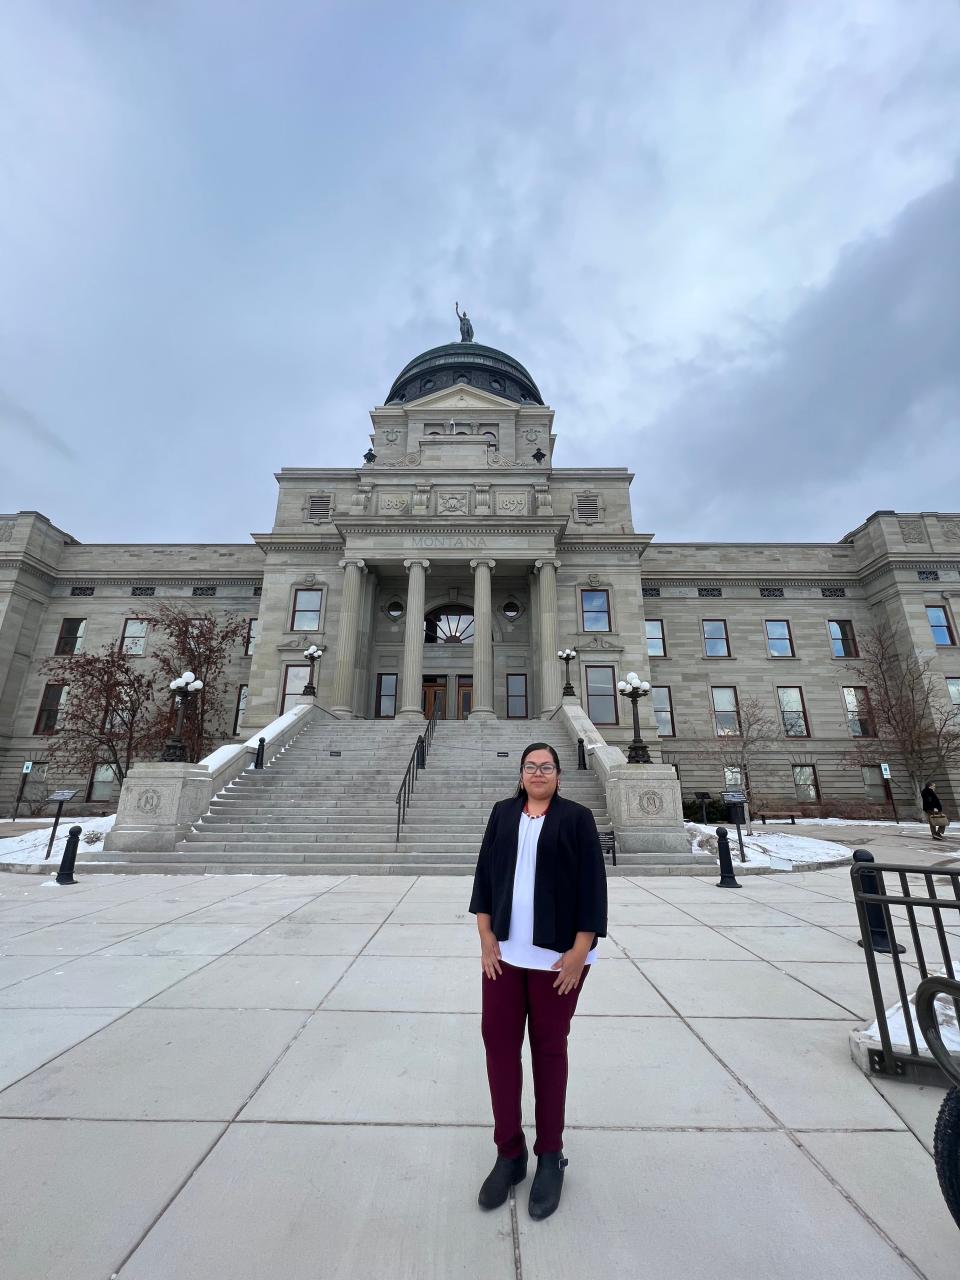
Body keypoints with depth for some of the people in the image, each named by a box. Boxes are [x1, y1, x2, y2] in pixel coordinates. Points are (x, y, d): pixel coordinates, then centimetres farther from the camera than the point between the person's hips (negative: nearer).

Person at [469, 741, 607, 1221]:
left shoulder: (576, 818, -6)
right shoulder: (502, 813, 3)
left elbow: (592, 886, -8)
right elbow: (484, 875, 4)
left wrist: (580, 951, -10)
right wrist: (486, 937, -1)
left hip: (557, 955, -3)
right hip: (504, 951, 3)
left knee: (549, 1048, 12)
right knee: (498, 1041, 9)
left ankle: (550, 1157, 33)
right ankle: (509, 1152, 31)